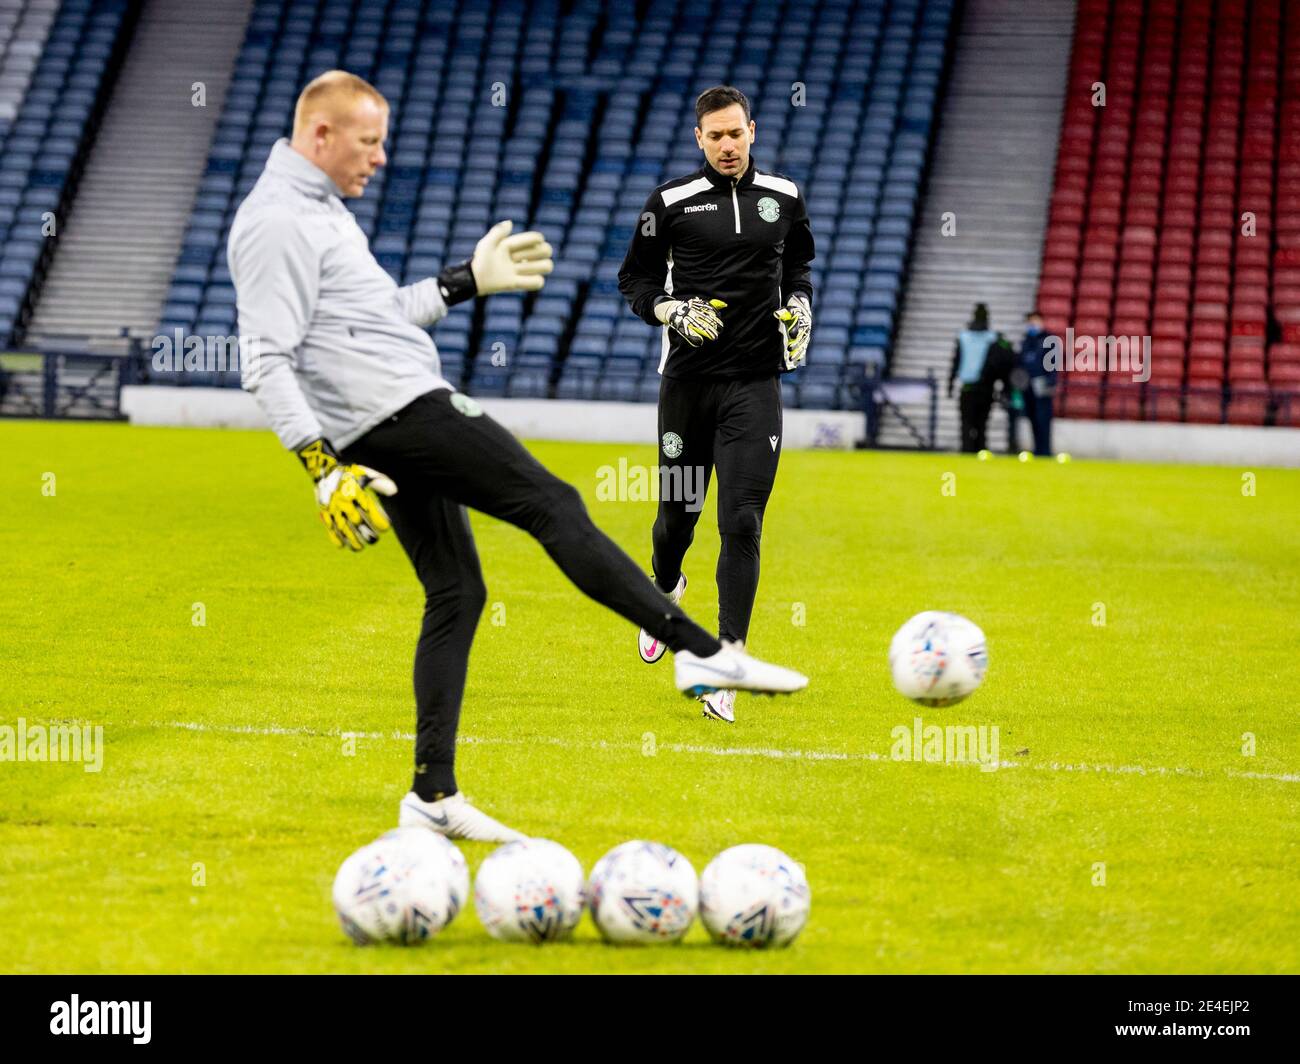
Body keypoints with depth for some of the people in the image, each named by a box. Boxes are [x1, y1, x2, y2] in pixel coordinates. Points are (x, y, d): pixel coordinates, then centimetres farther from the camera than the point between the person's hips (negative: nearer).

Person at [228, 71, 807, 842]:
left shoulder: (319, 207, 20)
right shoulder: (278, 223, -12)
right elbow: (268, 363, -19)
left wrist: (467, 282, 29)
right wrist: (323, 466, -24)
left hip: (403, 425, 11)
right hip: (400, 409, -11)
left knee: (456, 591, 10)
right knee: (553, 506, -9)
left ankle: (433, 797, 10)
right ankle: (704, 654, -9)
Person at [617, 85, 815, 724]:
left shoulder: (783, 197, 6)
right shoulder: (671, 202, -1)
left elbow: (798, 263, 24)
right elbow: (635, 281, 6)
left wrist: (799, 306, 5)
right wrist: (674, 311, -12)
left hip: (755, 383, 0)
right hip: (688, 378, 0)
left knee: (742, 523, -10)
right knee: (678, 513, 10)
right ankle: (665, 589, 46)